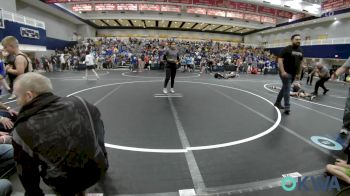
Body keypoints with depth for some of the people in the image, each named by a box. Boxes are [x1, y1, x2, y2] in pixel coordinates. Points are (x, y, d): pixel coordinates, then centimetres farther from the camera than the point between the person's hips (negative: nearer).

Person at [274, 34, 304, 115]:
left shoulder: (300, 51, 11)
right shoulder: (286, 49, -10)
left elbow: (300, 62, 17)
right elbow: (280, 60, -17)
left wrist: (299, 73, 14)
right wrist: (282, 71, -25)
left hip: (293, 73, 7)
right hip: (285, 73, -7)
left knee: (285, 88, 15)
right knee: (287, 89, -8)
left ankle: (277, 102, 29)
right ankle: (287, 107, -2)